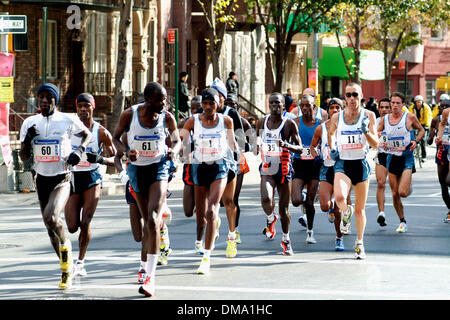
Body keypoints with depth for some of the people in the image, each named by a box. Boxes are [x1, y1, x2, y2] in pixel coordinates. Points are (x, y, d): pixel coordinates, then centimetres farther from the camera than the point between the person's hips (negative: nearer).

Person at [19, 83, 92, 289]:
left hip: (62, 179, -4)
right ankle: (66, 268, 28)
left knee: (51, 218, -27)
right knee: (50, 226, 11)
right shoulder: (30, 123, 3)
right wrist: (28, 139, -13)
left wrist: (80, 150, -6)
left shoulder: (68, 121, -6)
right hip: (42, 179, 4)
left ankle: (65, 244, 4)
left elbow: (87, 134, 13)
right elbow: (23, 157, 5)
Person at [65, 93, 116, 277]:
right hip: (72, 178, 2)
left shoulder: (101, 133, -4)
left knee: (85, 223, -12)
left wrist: (100, 159, -19)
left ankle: (80, 262, 2)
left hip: (92, 179, -2)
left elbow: (115, 159, -1)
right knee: (72, 227, -4)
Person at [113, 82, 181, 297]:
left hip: (159, 168, -2)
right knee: (147, 221, 11)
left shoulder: (167, 117, -9)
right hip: (137, 168, 2)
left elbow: (176, 139, 8)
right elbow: (116, 137, 3)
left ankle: (150, 276, -21)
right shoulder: (129, 115, -11)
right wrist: (126, 151, -17)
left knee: (152, 220, -17)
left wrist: (173, 151, -15)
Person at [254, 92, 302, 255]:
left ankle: (286, 240, 26)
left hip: (284, 169, -1)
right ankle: (271, 219, 11)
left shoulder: (289, 124, -5)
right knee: (266, 200, -24)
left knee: (284, 209, 4)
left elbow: (299, 148, -5)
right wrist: (256, 148, -1)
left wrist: (286, 145, -24)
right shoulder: (261, 122, 5)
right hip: (267, 168, 1)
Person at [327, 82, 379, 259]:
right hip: (342, 163, 0)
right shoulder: (337, 117, 5)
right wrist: (331, 148, 10)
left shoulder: (368, 115, 1)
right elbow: (330, 133, 27)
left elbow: (375, 144, -3)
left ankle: (359, 243, 27)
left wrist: (366, 131, -21)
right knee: (339, 198, -27)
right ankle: (346, 211, 9)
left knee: (360, 209, 8)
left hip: (361, 164, 0)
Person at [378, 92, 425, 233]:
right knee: (395, 194, 4)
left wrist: (416, 141, -8)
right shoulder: (384, 119, 4)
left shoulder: (410, 117, -5)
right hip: (391, 157, 4)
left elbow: (421, 130, 10)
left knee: (403, 192, -16)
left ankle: (409, 188, 21)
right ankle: (402, 222, 20)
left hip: (406, 158, -4)